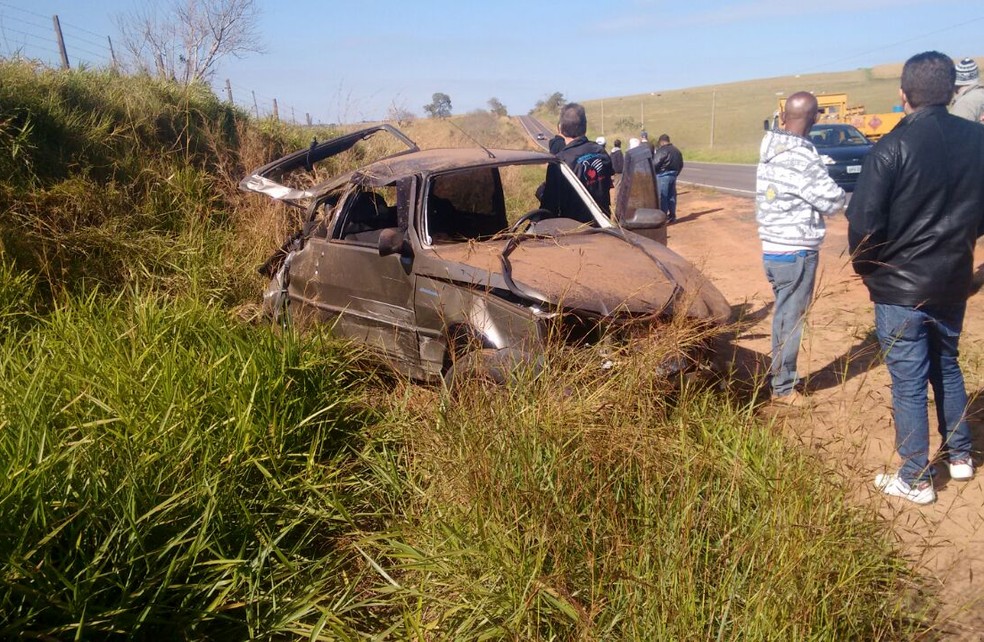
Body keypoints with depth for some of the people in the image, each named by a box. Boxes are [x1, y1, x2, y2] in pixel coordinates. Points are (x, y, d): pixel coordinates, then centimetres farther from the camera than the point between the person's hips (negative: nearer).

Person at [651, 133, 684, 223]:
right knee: (671, 196, 13)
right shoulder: (676, 150, 13)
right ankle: (672, 216, 19)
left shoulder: (662, 150, -14)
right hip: (673, 175, 8)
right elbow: (681, 165, 17)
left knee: (662, 197, -3)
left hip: (663, 176, -8)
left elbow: (655, 164, -18)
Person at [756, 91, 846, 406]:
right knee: (791, 321, 4)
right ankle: (783, 388, 15)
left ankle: (780, 376, 32)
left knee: (782, 317, 20)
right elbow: (835, 202, -13)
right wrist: (825, 181, 6)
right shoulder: (801, 159, -21)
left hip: (772, 248, 8)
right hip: (795, 253, -8)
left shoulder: (769, 150, 2)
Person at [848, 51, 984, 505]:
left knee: (908, 382, 4)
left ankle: (915, 480, 16)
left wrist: (866, 269, -2)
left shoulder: (893, 147, -17)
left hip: (900, 287, -5)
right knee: (946, 366, 24)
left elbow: (863, 221, -19)